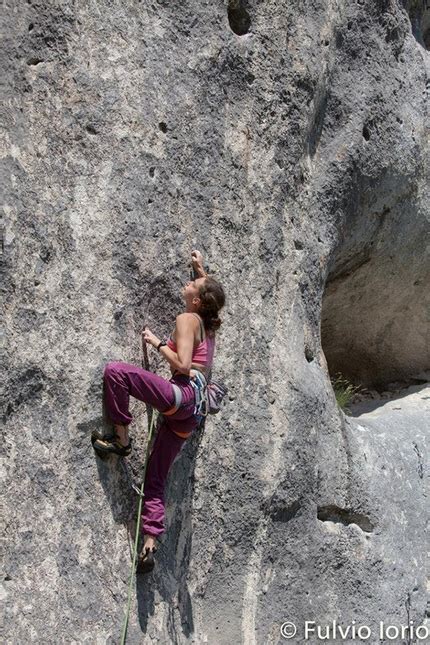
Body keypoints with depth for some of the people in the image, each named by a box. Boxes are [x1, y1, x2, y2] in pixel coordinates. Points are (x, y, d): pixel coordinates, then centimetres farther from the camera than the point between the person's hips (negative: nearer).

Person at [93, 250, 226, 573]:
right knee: (156, 479, 9)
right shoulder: (209, 323, 20)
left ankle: (121, 439, -11)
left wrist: (157, 342, -4)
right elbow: (213, 295, 44)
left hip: (182, 394, -9)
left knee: (115, 371, -18)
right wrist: (202, 269, 46)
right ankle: (150, 545, 5)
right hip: (191, 413, 9)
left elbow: (183, 364, -15)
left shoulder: (187, 319, -3)